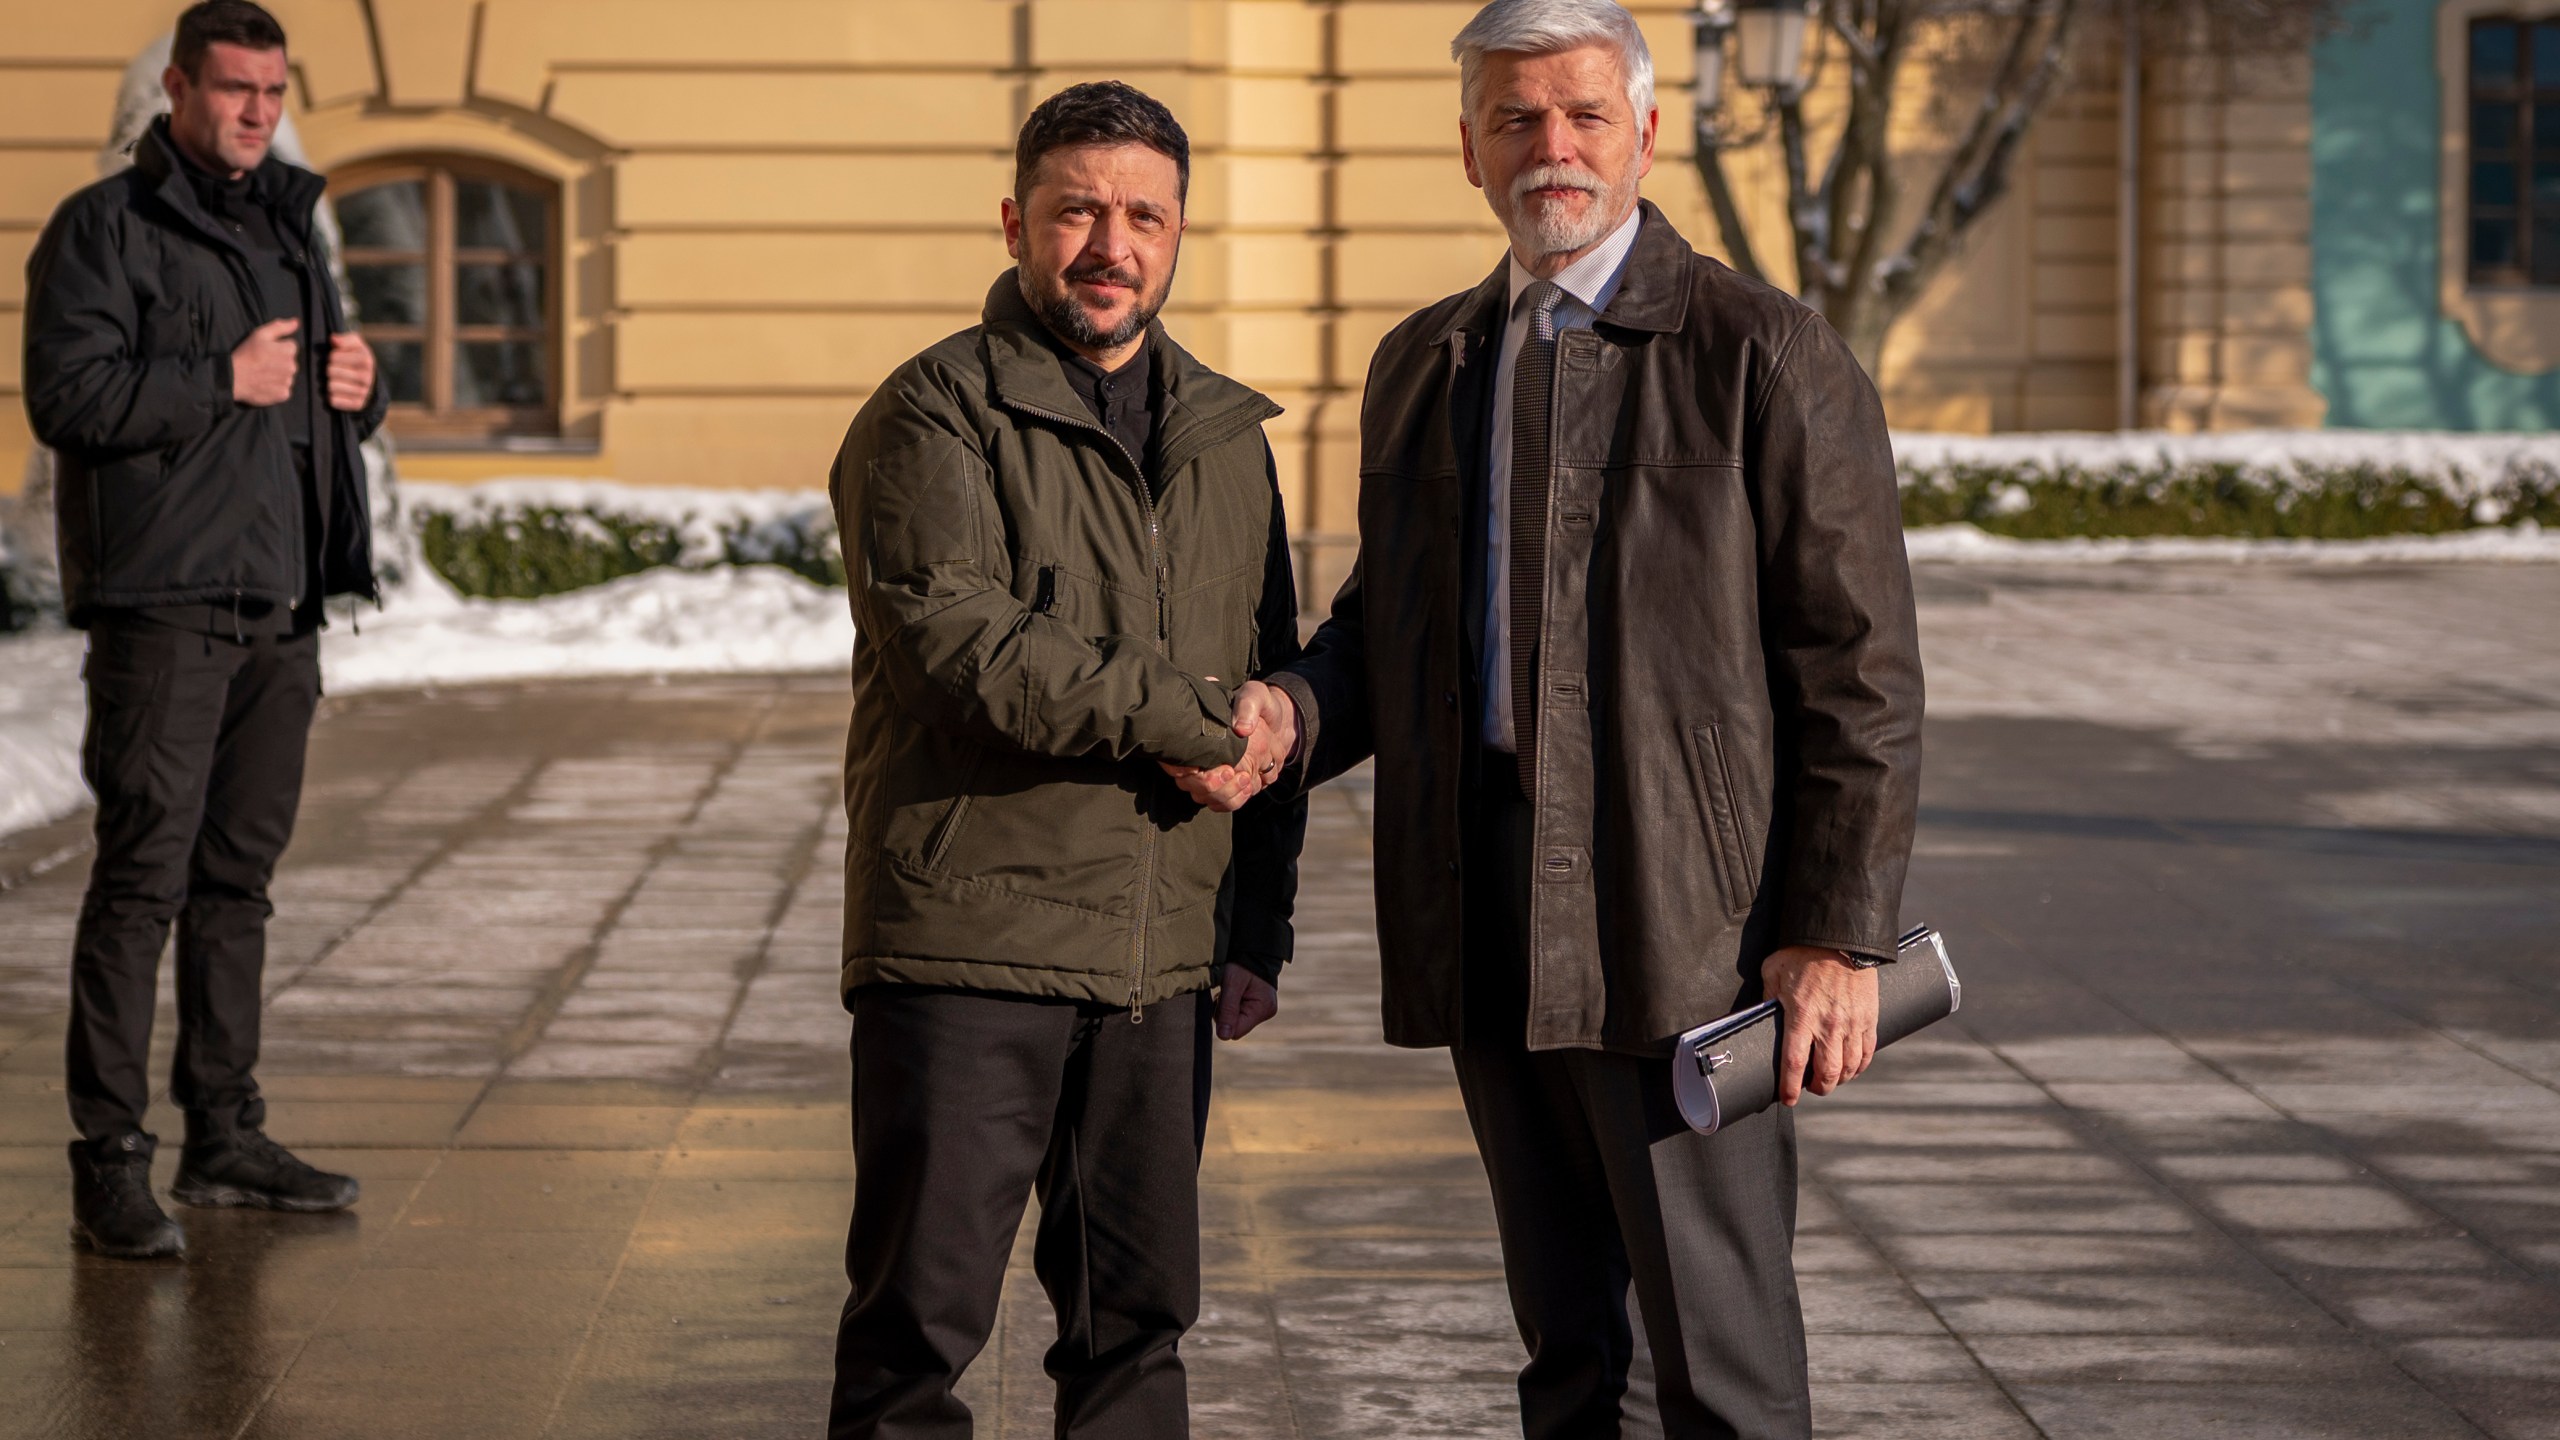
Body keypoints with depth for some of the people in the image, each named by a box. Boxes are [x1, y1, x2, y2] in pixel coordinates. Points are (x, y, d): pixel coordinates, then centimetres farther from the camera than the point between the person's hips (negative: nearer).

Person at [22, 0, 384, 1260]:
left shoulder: (289, 224, 19)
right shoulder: (104, 228, -4)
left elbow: (321, 416, 27)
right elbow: (67, 395, -16)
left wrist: (354, 390, 4)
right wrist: (224, 381, -16)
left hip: (281, 601, 7)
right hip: (163, 601, -7)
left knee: (241, 874, 11)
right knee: (144, 874, -10)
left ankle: (226, 1136, 18)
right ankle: (110, 1164, -10)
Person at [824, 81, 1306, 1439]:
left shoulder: (1225, 437, 16)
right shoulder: (933, 416, -4)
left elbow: (1265, 693, 19)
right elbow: (957, 638, -18)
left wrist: (1260, 932, 13)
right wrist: (1184, 726, -13)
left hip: (1161, 965, 5)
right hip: (968, 938, -5)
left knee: (1136, 1316, 9)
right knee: (921, 1312, -3)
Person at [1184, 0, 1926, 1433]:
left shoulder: (1766, 355, -4)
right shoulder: (1425, 366, 16)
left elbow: (1862, 668, -7)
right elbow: (1387, 616, 25)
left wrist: (1842, 936, -12)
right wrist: (1293, 712, 2)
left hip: (1683, 924, -6)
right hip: (1492, 938, 6)